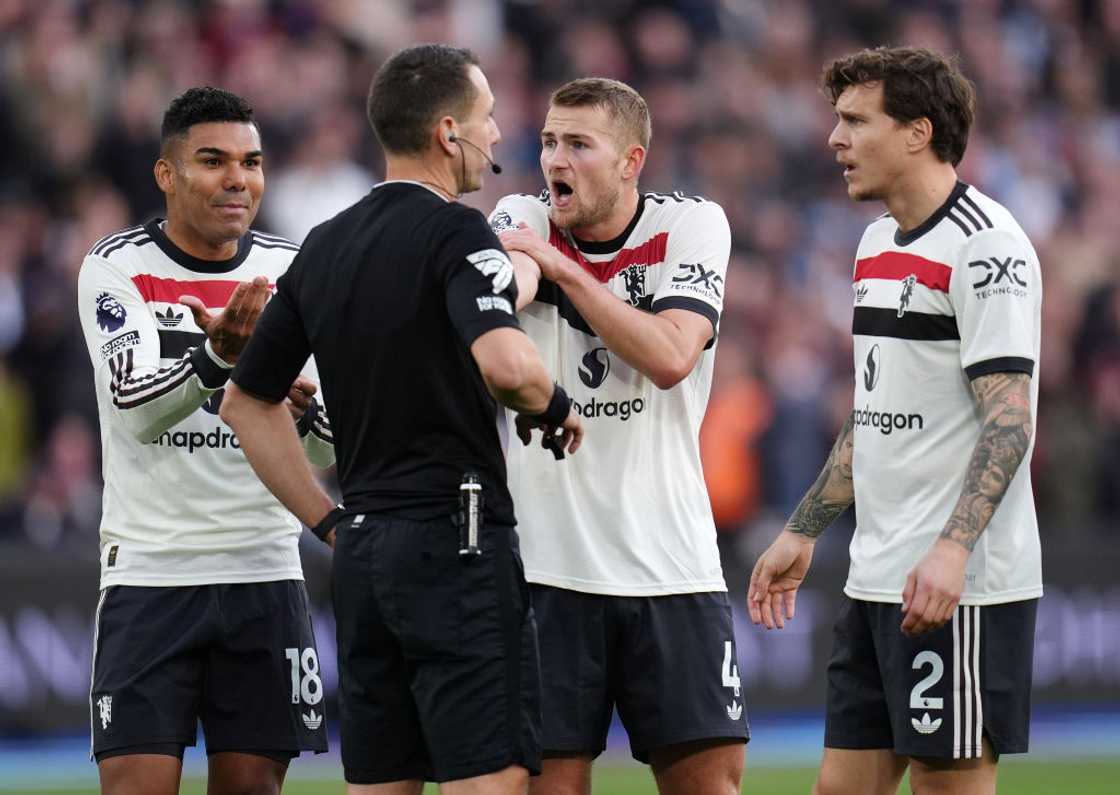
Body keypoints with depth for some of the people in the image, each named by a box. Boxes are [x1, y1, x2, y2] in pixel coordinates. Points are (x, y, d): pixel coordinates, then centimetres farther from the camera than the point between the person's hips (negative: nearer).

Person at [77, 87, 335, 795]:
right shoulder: (117, 268, -4)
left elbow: (337, 452, 4)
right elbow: (136, 411, -19)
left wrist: (302, 410, -18)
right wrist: (217, 356, -37)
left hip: (264, 574, 3)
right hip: (149, 571, -3)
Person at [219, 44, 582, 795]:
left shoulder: (324, 247, 13)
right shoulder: (454, 233, -10)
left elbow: (249, 400, 20)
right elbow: (504, 363, -28)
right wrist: (556, 407, -7)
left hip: (364, 555, 8)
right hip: (456, 540, -8)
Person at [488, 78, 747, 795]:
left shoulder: (692, 225, 1)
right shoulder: (524, 221, 3)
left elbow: (670, 358, -15)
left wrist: (562, 266, -16)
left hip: (671, 565, 0)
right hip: (546, 565, 0)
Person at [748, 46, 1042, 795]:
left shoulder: (983, 245, -12)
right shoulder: (879, 243, 16)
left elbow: (1009, 418, -19)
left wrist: (952, 548, -30)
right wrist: (802, 532, 24)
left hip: (960, 589, -9)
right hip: (877, 580, 9)